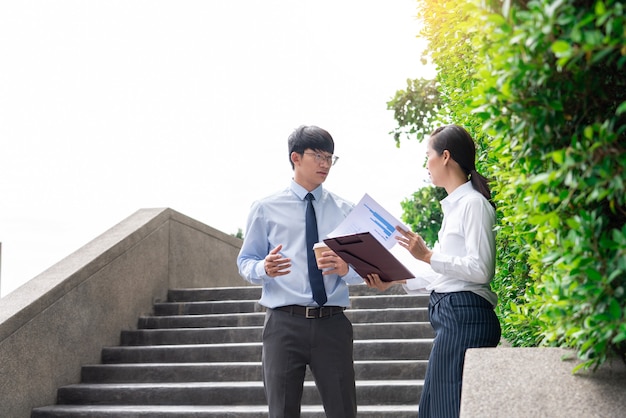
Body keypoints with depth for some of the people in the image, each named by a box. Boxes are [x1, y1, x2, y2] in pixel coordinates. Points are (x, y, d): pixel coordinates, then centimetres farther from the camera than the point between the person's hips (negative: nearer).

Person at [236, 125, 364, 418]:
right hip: (284, 323, -1)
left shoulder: (345, 211, 11)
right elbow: (245, 262, 7)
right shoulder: (266, 209, 6)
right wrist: (264, 268, -16)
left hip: (332, 324, 1)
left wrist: (345, 268, -15)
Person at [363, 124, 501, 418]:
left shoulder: (473, 203, -10)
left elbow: (479, 269, -17)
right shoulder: (454, 206, 19)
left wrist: (428, 256, -19)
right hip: (451, 317, 10)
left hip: (464, 318, -10)